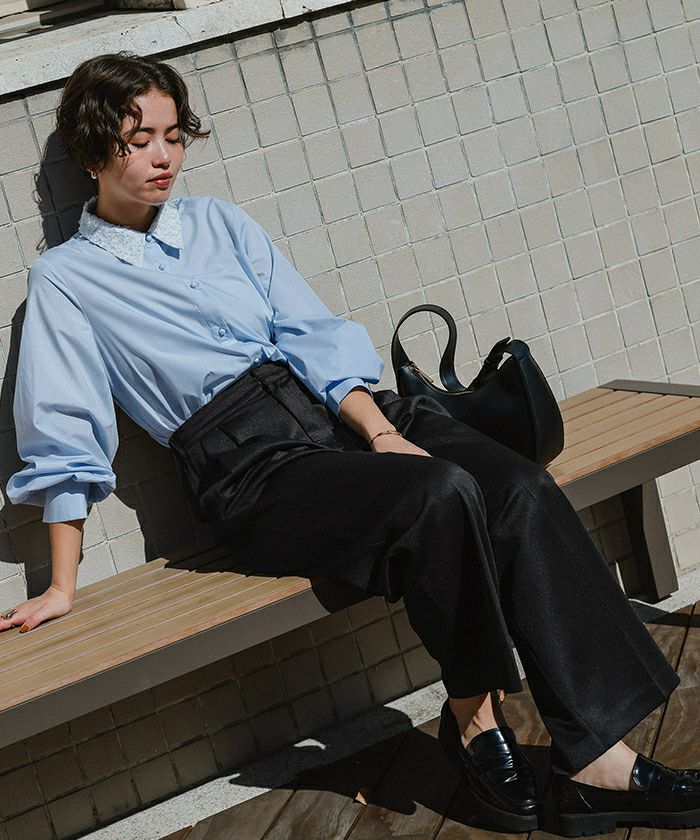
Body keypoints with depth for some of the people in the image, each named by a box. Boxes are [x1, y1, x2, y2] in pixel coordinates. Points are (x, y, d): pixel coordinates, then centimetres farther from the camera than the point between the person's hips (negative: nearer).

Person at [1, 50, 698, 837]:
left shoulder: (217, 221, 17)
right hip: (251, 462, -5)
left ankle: (595, 757, -21)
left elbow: (314, 334, 8)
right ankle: (474, 718, -10)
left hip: (336, 403, 5)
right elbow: (63, 440, 3)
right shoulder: (64, 279, 5)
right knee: (442, 495, -31)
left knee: (524, 488, -20)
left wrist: (380, 431, -8)